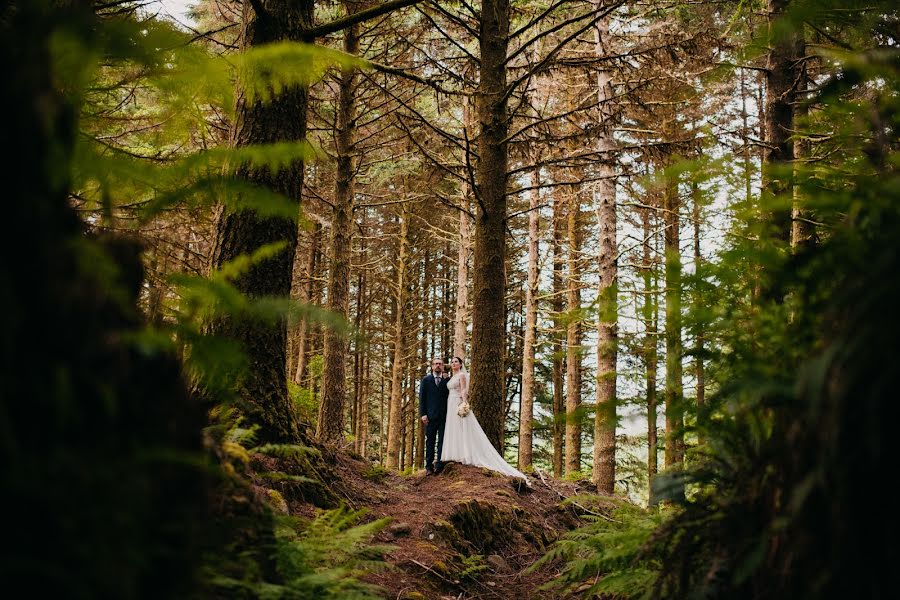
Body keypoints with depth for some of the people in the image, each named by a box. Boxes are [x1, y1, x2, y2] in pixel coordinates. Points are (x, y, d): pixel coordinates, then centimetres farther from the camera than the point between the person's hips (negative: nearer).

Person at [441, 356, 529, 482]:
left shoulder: (462, 375, -4)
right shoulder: (451, 378, 20)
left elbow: (464, 391, -13)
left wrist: (464, 404, -25)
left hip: (459, 404, -9)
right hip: (451, 406, 9)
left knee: (461, 430, -11)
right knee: (452, 431, 3)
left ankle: (463, 455, -14)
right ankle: (456, 455, 1)